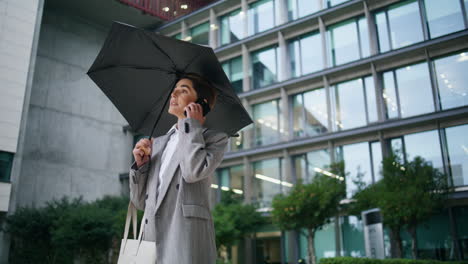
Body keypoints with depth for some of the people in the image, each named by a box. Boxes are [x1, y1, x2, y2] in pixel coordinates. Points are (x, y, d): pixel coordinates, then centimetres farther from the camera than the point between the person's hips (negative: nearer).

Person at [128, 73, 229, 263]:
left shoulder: (215, 138, 5)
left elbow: (193, 171, -16)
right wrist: (140, 163, 2)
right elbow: (140, 201, 18)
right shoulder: (158, 143, 19)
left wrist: (193, 125, -3)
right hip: (150, 240, 5)